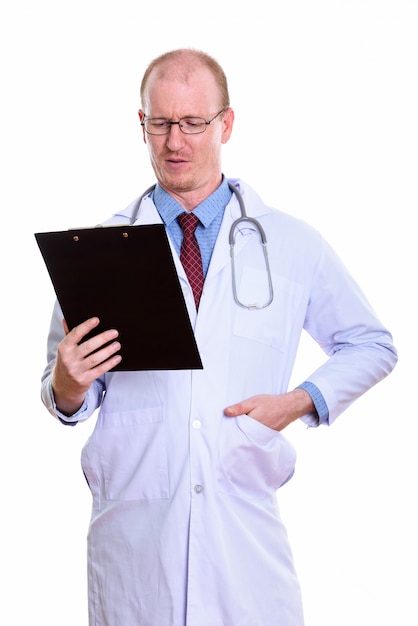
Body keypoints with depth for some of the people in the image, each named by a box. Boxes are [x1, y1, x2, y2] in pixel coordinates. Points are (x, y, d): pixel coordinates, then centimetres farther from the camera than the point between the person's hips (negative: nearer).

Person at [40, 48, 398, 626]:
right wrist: (68, 385, -15)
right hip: (132, 522, 0)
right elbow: (66, 397, 9)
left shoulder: (292, 244, 7)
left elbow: (372, 345, 15)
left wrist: (301, 402, -2)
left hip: (247, 526, 0)